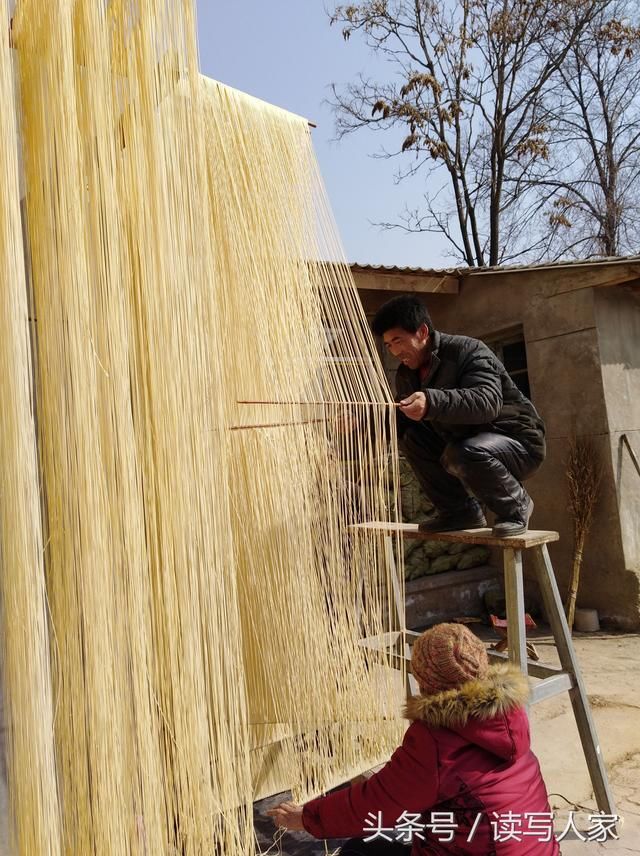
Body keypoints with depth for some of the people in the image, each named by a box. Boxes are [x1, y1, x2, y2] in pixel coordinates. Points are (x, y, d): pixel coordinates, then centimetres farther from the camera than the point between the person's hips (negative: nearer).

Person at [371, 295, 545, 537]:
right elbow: (398, 420, 2)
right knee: (411, 436, -7)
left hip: (518, 442, -8)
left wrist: (432, 401, -52)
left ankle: (516, 505, -6)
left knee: (464, 454, -36)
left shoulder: (468, 350, -20)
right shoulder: (406, 374, 4)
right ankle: (459, 510, 2)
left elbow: (487, 401, -37)